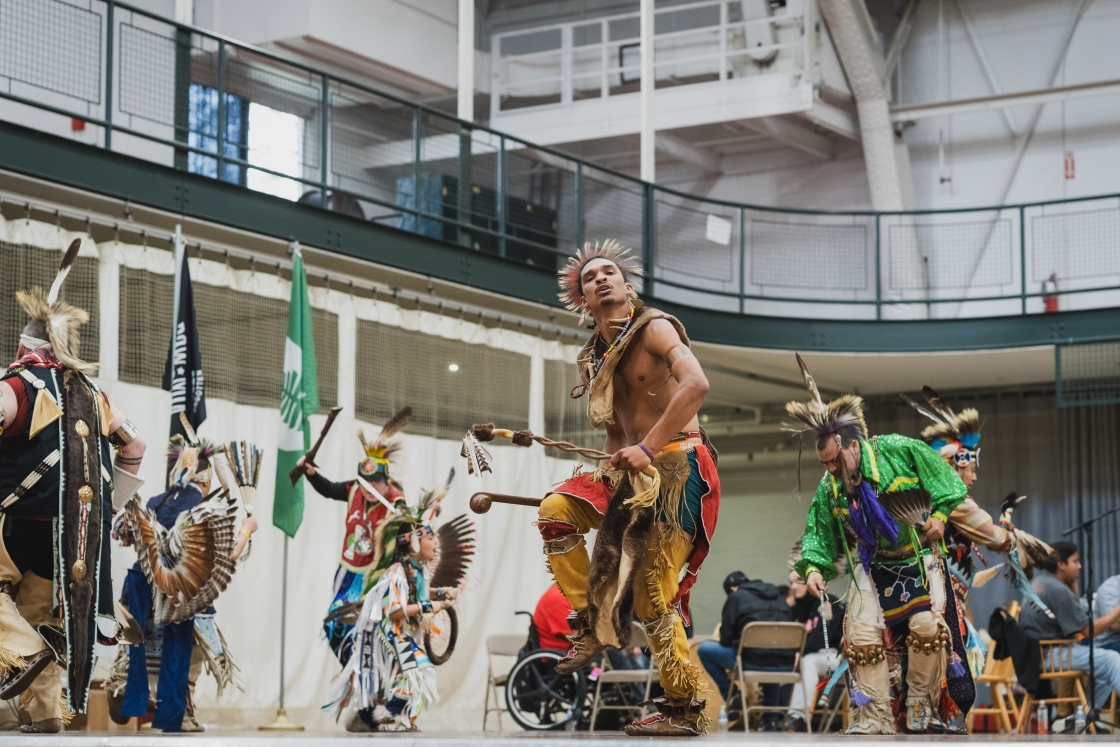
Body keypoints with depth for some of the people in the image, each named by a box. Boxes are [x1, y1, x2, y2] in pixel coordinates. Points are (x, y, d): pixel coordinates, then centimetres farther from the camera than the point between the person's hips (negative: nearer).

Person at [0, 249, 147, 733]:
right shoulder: (92, 394, 12)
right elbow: (133, 447, 23)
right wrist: (110, 502, 30)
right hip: (83, 534, 6)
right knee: (42, 613, 15)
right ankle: (46, 714, 12)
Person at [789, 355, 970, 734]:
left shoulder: (898, 451, -14)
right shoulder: (830, 487, -1)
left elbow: (944, 477, -7)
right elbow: (819, 533, 2)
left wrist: (940, 514, -18)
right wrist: (814, 567, -14)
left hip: (918, 556, -4)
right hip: (872, 565, 4)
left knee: (927, 625, -20)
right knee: (862, 635, -9)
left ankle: (922, 708, -3)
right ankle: (874, 718, -2)